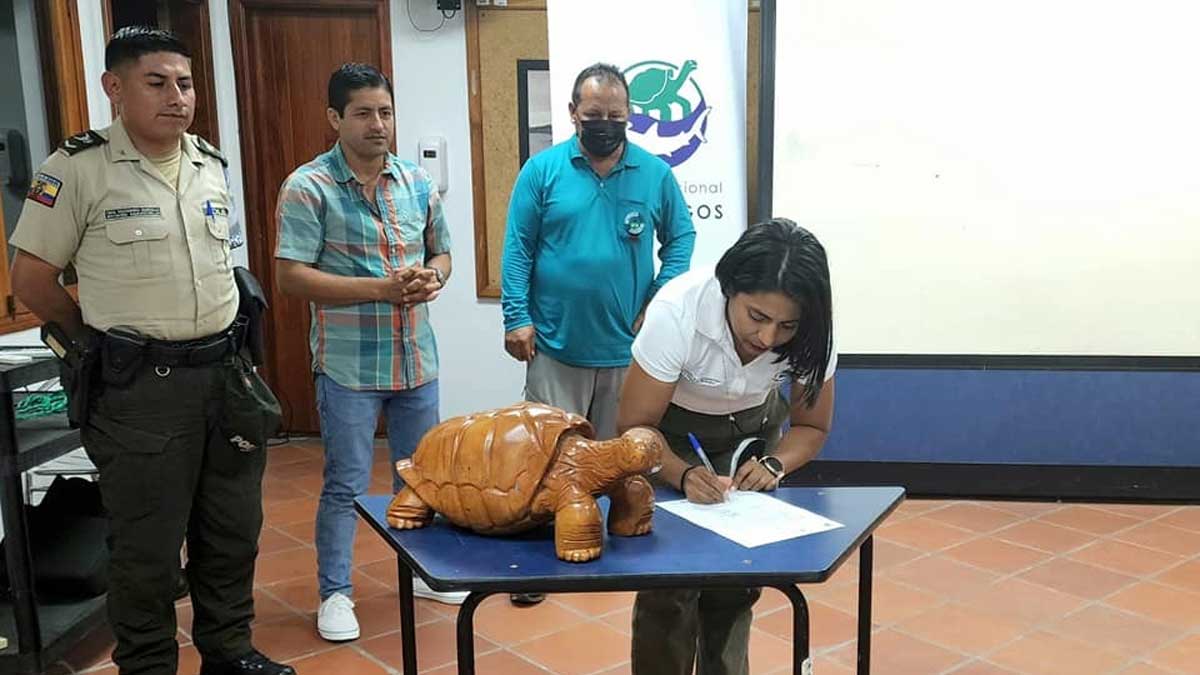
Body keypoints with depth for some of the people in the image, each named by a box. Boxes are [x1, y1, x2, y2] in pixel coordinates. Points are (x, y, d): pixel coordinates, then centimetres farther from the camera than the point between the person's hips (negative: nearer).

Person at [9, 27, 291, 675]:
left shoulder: (211, 165, 8)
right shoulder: (79, 167, -10)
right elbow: (31, 277, -4)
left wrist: (222, 343, 15)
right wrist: (100, 339, 4)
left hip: (225, 372, 6)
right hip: (140, 386, -5)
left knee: (233, 532, 15)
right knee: (147, 548, 5)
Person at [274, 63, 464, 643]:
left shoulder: (418, 183, 5)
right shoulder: (308, 187, -11)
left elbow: (441, 252, 15)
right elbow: (292, 276, -16)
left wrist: (432, 278, -10)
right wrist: (381, 289, -22)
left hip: (416, 358, 5)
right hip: (349, 365, -5)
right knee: (346, 484, 4)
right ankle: (335, 592, 20)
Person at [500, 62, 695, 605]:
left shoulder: (655, 174, 2)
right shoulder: (543, 170, -2)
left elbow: (680, 237, 9)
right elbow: (518, 248, -3)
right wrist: (517, 318, -9)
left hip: (628, 347, 2)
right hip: (556, 346, -1)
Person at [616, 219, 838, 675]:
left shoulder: (811, 331, -25)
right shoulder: (677, 311, -35)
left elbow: (812, 426, -8)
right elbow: (635, 429, -23)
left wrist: (773, 465, -27)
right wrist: (684, 475, -41)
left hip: (751, 428, 3)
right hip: (669, 429, -2)